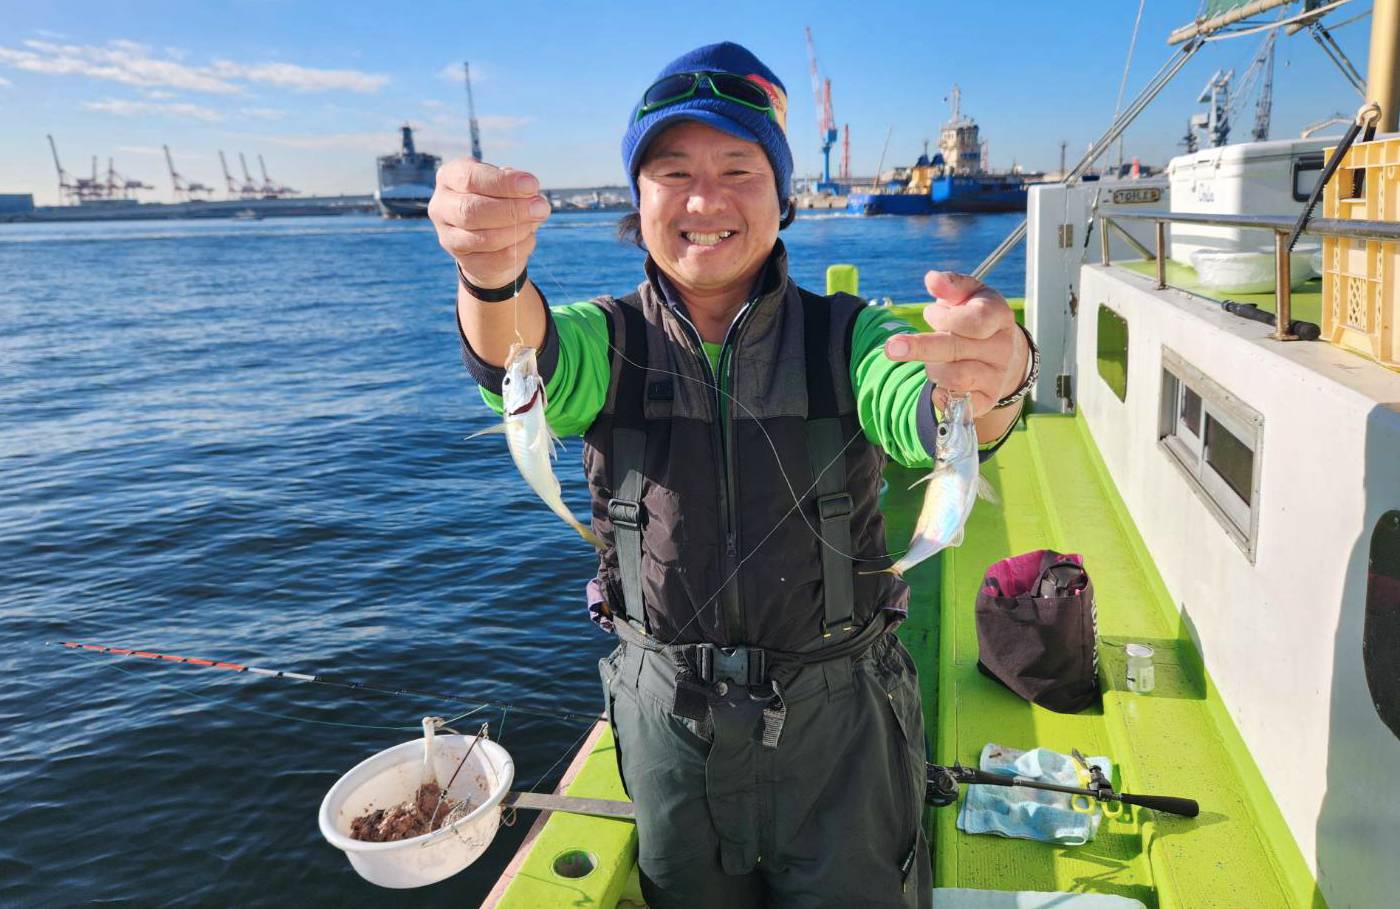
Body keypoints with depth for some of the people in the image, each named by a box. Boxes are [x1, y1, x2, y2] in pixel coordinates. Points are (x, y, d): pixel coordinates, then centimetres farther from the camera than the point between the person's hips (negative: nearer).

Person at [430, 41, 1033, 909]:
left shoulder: (845, 336, -8)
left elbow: (924, 414, -27)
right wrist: (494, 279, -51)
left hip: (836, 716, -1)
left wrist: (988, 381, -52)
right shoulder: (610, 341, -5)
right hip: (666, 714, 1)